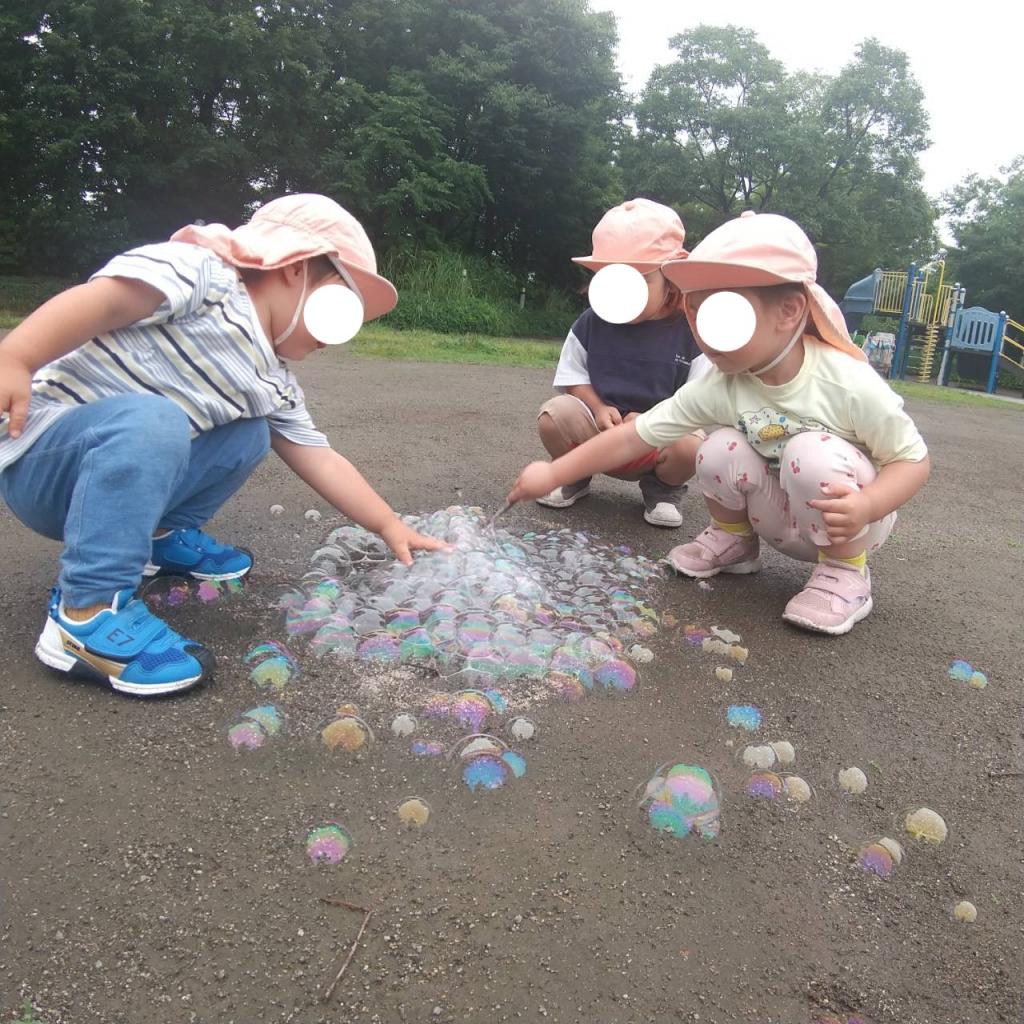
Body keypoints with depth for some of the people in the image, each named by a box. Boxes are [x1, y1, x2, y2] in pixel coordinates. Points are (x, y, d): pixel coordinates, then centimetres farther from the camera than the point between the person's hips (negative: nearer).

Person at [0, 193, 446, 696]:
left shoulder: (274, 385, 10)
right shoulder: (201, 272, -13)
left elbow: (321, 461, 12)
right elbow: (102, 299, -25)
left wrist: (391, 527, 9)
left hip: (118, 468, 8)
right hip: (40, 448, -8)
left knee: (251, 434, 5)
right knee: (151, 419, -35)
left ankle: (161, 535, 17)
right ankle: (86, 612, -26)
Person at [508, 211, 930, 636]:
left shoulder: (849, 382, -28)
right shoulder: (718, 388, -19)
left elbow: (913, 459, -18)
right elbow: (635, 436, -17)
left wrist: (865, 506, -39)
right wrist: (553, 474, -19)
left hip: (846, 519, -3)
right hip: (784, 522, 3)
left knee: (813, 453, -33)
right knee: (720, 450, -22)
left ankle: (844, 572, -10)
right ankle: (733, 540, 8)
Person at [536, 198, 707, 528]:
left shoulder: (689, 331, -8)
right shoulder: (592, 323, -1)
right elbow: (573, 376, 6)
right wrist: (599, 408, -14)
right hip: (598, 428, 2)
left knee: (689, 446, -33)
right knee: (554, 416, -27)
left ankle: (663, 488, 5)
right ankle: (575, 477, 7)